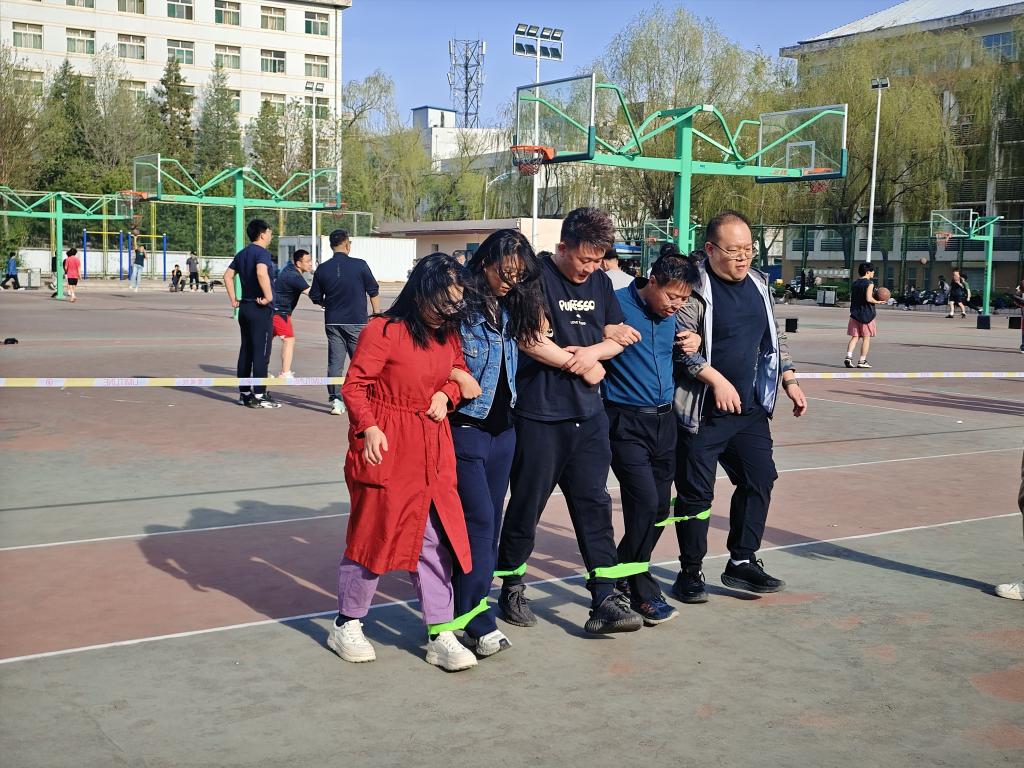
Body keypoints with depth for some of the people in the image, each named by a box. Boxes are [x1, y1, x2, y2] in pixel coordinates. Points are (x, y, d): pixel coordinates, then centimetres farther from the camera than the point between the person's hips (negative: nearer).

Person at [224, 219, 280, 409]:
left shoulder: (242, 254, 14)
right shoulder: (262, 252, -13)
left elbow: (228, 275, 16)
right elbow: (262, 273, -31)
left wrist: (233, 299, 15)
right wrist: (268, 296, -23)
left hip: (245, 307, 9)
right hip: (261, 309, -9)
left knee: (246, 350, 13)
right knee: (261, 352, -5)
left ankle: (244, 393, 17)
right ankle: (259, 395, -3)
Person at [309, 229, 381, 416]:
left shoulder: (322, 269, 0)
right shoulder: (360, 265, -7)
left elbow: (315, 298, 7)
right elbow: (374, 292, -3)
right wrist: (377, 314, 8)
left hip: (333, 322, 2)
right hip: (357, 321, -2)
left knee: (335, 361, 5)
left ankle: (335, 400, -1)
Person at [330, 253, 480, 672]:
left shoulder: (448, 333, 9)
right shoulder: (383, 330, -13)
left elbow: (458, 371, 22)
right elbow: (354, 385, -13)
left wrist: (446, 394, 1)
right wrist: (369, 427, -25)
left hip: (433, 452, 7)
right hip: (386, 450, -6)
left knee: (436, 541, 6)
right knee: (374, 535, 3)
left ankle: (440, 636, 13)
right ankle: (346, 626, 22)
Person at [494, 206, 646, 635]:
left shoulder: (600, 283, 12)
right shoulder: (537, 278, -9)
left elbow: (618, 337, 14)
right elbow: (532, 343, -18)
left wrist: (595, 351, -8)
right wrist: (582, 367, -7)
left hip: (588, 415, 6)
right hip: (539, 416, -6)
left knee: (594, 504, 3)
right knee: (527, 504, 5)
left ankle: (605, 600, 4)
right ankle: (511, 588, 22)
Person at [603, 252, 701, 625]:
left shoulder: (670, 315, 8)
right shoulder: (617, 304, -11)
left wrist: (693, 340, 6)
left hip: (664, 419, 7)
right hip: (626, 422, -7)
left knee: (660, 507, 8)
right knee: (644, 502, -14)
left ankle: (623, 573, 27)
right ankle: (643, 593, 2)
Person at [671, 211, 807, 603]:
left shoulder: (758, 283, 11)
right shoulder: (695, 287, -13)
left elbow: (774, 337, 21)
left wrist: (790, 381, 16)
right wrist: (716, 380, -24)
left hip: (750, 409, 7)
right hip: (702, 411, -7)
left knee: (759, 479, 7)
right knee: (696, 492, 1)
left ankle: (742, 562, 21)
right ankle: (690, 572, 15)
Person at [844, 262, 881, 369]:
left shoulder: (854, 283, 11)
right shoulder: (869, 283, -10)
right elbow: (868, 298, -19)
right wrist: (877, 302, -5)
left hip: (855, 313, 6)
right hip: (866, 314, -5)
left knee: (854, 337, 7)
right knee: (866, 338, 4)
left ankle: (848, 357, -11)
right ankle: (862, 361, 5)